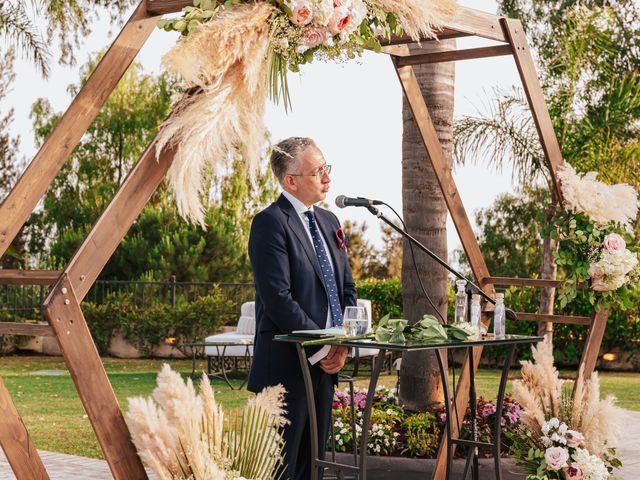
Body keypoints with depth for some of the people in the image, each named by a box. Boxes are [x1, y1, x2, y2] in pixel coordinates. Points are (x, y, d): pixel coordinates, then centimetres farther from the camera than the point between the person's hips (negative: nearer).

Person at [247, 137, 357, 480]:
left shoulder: (329, 221, 15)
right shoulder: (270, 222, -12)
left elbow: (346, 288, 17)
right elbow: (278, 298, -19)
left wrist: (344, 343, 1)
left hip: (325, 362, 8)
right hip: (288, 363, -8)